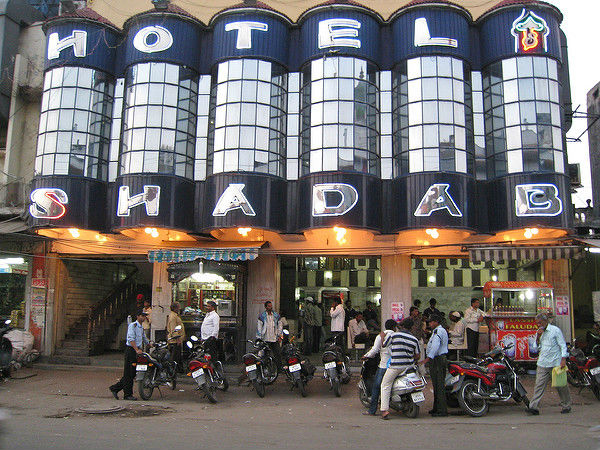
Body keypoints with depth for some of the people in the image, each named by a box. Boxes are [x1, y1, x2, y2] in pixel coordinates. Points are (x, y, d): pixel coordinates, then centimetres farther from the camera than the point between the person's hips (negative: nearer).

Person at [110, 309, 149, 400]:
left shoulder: (141, 327, 19)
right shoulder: (132, 325, -9)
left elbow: (144, 339, 34)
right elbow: (131, 339, -20)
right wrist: (137, 350, -28)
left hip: (138, 351, 9)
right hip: (131, 350, -9)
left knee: (133, 374, 9)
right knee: (128, 374, -3)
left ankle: (115, 388, 19)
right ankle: (128, 394, 3)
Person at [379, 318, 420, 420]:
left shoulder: (393, 335, -6)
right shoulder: (414, 339, 5)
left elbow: (383, 345, 8)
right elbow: (417, 356, 10)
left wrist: (383, 336, 27)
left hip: (395, 366, -4)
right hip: (408, 365, 4)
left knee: (385, 385, 5)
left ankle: (384, 409, -8)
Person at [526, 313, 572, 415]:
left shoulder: (555, 330, -4)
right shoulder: (539, 332, 13)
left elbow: (563, 345, -6)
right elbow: (537, 346, 16)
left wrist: (563, 359, -15)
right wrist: (538, 336, 0)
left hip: (555, 363, -5)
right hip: (542, 364, 5)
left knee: (561, 385, 7)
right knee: (539, 385, -4)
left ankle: (566, 406, 23)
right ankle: (534, 407, -9)